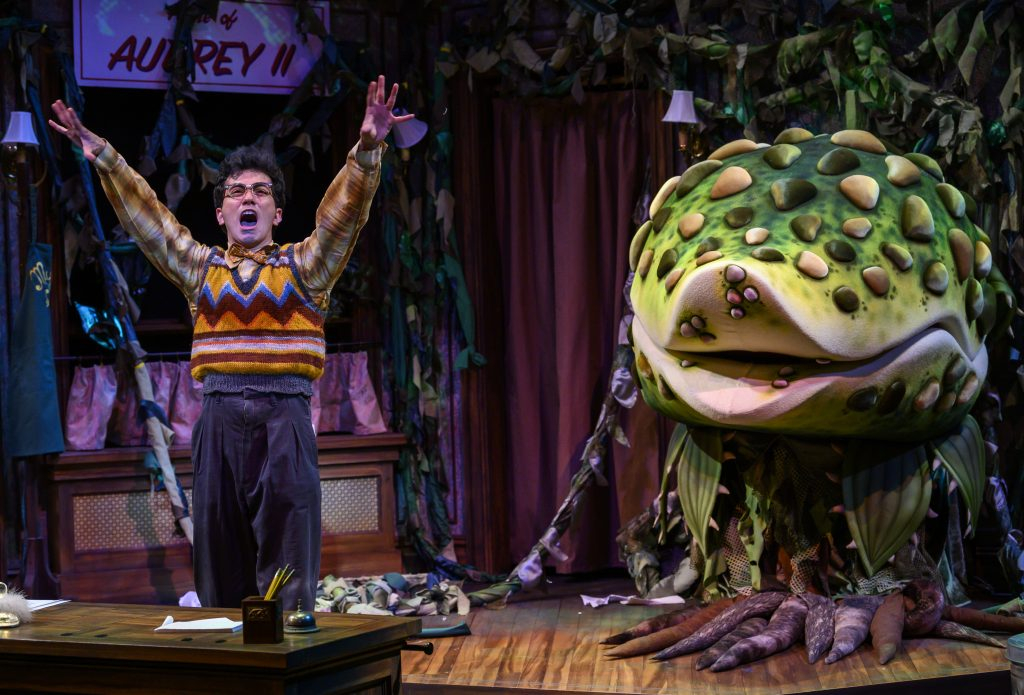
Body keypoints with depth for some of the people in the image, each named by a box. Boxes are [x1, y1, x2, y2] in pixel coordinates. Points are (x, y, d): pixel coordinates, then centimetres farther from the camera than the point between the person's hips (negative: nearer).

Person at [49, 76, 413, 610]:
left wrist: (367, 150, -19)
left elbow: (344, 211, -4)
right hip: (218, 420, 3)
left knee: (288, 569, -3)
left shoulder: (303, 267, 9)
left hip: (284, 418, -2)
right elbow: (145, 218, 11)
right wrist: (102, 156, 2)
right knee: (219, 563, 6)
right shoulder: (201, 269, 16)